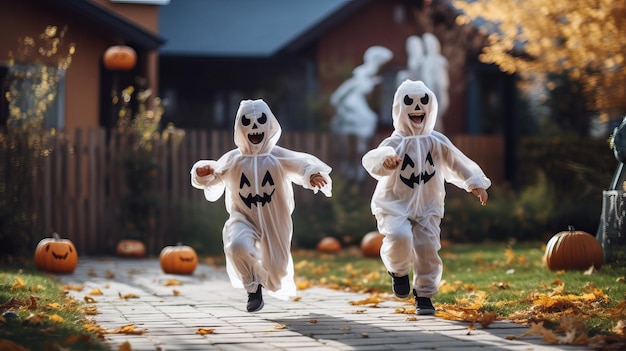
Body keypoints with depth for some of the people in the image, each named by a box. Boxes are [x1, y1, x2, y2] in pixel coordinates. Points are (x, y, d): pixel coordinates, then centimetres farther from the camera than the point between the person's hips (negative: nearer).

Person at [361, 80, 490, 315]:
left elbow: (457, 164, 13)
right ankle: (398, 271, 5)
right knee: (399, 237, -28)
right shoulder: (395, 143, -13)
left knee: (427, 248, -4)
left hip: (427, 207, 4)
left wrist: (475, 183, 10)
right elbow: (372, 160, -32)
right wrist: (385, 160, -55)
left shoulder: (437, 142, 2)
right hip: (395, 205, -4)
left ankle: (424, 295, 15)